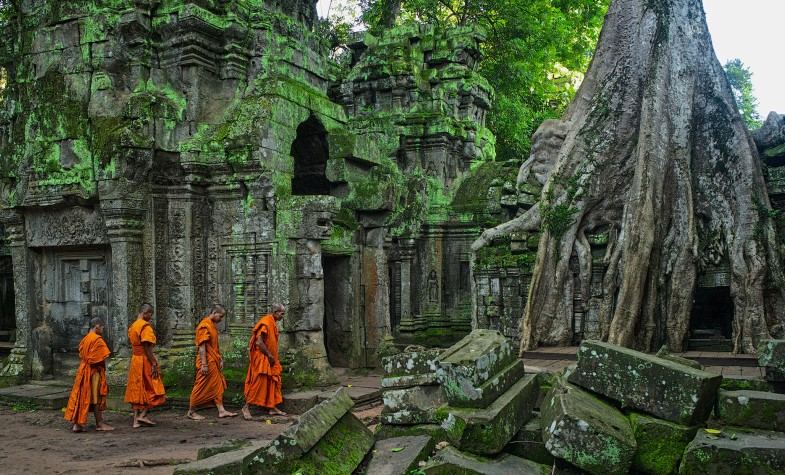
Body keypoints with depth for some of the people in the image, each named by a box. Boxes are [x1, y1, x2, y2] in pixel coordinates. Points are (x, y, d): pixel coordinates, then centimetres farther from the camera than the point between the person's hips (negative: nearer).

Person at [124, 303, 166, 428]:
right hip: (145, 360, -8)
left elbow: (132, 344, 16)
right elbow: (147, 347, -20)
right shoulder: (146, 326, -15)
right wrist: (154, 364, -19)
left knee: (137, 390, 10)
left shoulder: (132, 326, 13)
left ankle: (136, 420, 10)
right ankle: (142, 415, -5)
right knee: (153, 390, 2)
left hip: (134, 360, 8)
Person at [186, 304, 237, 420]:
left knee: (218, 386, 8)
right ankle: (191, 412, 9)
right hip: (207, 362, -9)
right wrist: (204, 364, -22)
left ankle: (221, 410, 9)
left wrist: (220, 359, 16)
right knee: (201, 387, -1)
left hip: (214, 362, 9)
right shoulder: (204, 325, -16)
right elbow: (202, 346, -20)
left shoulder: (213, 325, 13)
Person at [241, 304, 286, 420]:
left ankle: (272, 407, 17)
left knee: (273, 382, 10)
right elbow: (259, 342, -23)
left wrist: (273, 357, 11)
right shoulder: (266, 322, -17)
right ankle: (247, 407, 2)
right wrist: (269, 355, -16)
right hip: (261, 358, -10)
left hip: (270, 359, 10)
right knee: (258, 382, -7)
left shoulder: (273, 323, 13)